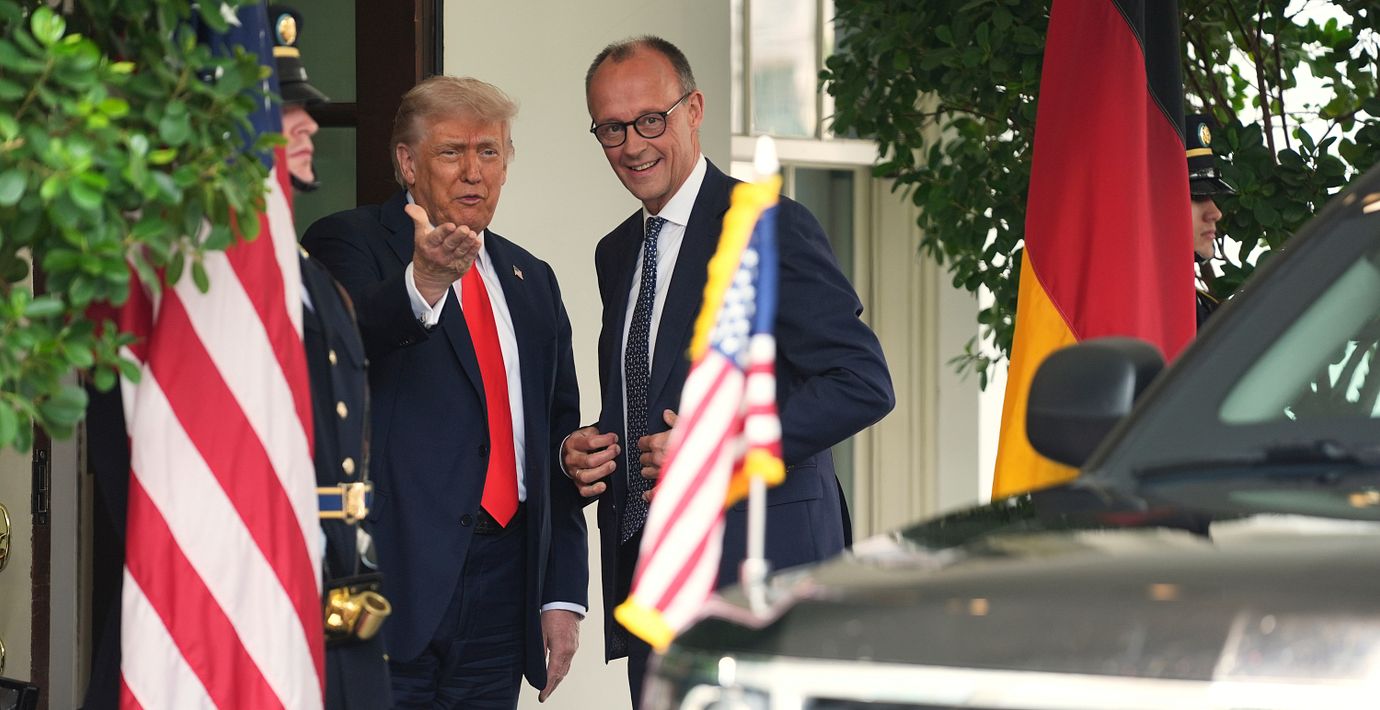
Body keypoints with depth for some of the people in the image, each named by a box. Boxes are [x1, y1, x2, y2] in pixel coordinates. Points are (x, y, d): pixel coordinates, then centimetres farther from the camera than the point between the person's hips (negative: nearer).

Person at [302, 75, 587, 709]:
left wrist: (563, 594, 11)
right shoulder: (348, 244, 1)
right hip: (397, 576, -6)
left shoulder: (531, 281, 21)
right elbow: (354, 340, -22)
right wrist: (423, 283, -43)